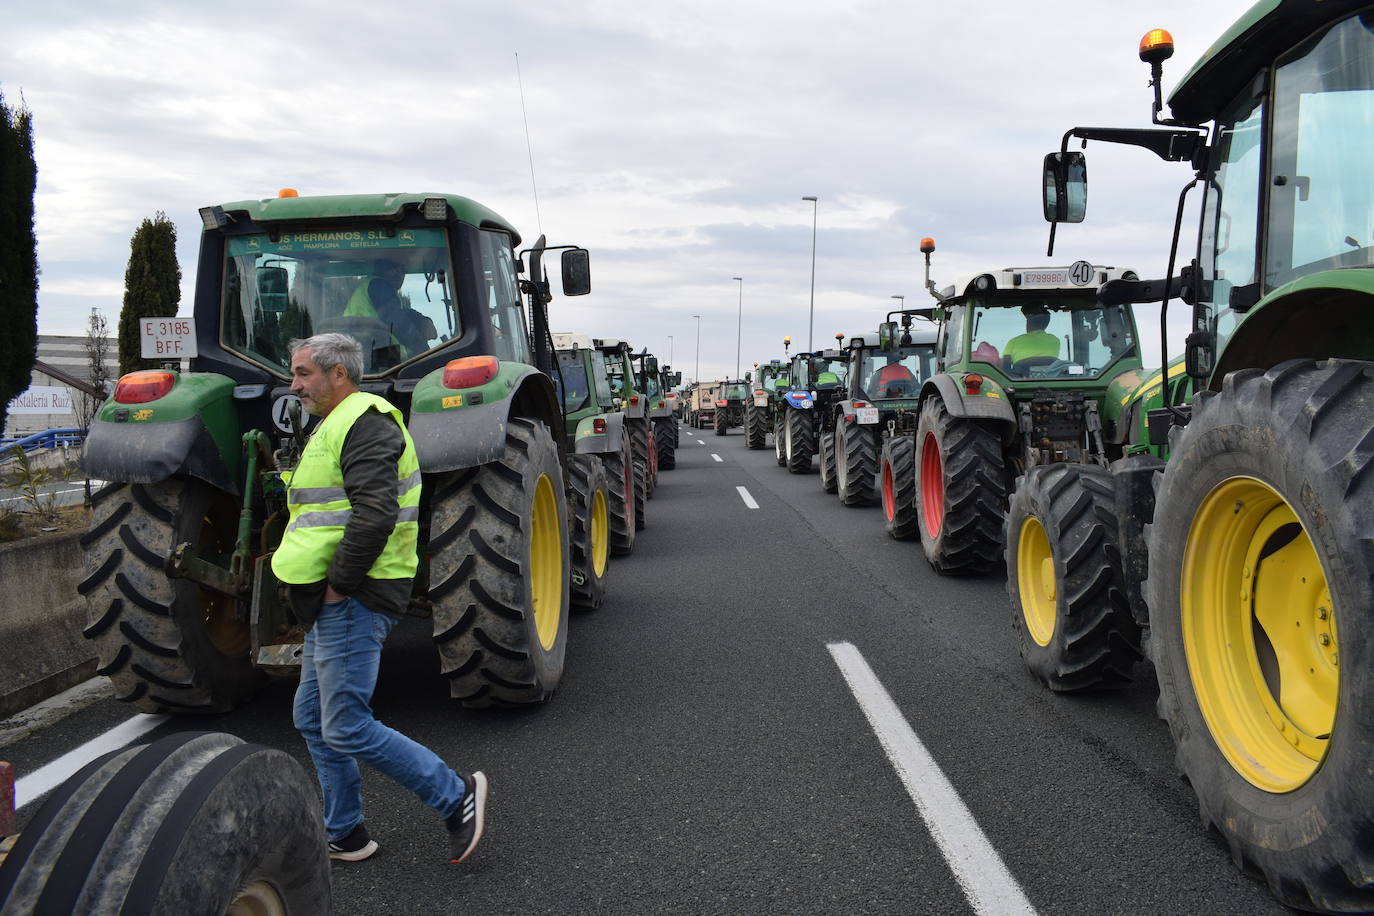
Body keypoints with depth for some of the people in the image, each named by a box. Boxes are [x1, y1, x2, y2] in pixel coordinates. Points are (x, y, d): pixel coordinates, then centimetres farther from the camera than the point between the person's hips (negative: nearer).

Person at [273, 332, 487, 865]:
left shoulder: (364, 425, -14)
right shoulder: (338, 427, 21)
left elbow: (375, 515, -27)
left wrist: (338, 582, -20)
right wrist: (331, 586, 17)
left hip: (353, 600, -11)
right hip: (335, 601, 11)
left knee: (346, 729, -9)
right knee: (313, 719, 16)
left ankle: (456, 797, 2)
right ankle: (343, 836, 27)